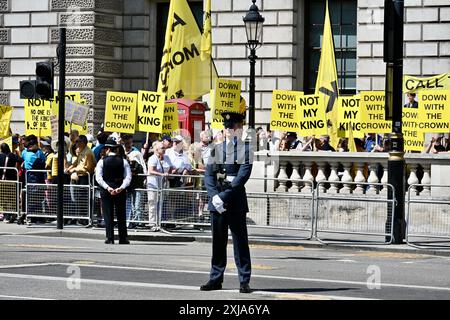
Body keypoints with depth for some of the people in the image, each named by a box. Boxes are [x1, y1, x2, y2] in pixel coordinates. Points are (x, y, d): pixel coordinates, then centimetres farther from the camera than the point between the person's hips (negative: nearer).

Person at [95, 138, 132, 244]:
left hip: (106, 191, -1)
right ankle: (123, 239, 8)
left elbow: (99, 177, -11)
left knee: (108, 215, 2)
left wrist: (108, 188, -17)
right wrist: (121, 188, -15)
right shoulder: (123, 161, 1)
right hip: (120, 191, 1)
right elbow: (128, 177, -7)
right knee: (121, 215, 8)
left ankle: (110, 238, -2)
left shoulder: (102, 162, -2)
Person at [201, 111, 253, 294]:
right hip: (217, 203, 4)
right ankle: (216, 279, 13)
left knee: (240, 241, -1)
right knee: (218, 242, 7)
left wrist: (224, 196, -16)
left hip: (236, 200, -3)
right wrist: (214, 196, -11)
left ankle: (244, 281, 1)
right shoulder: (217, 149, 11)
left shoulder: (246, 149, -1)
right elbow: (209, 175, 5)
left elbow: (243, 177, -10)